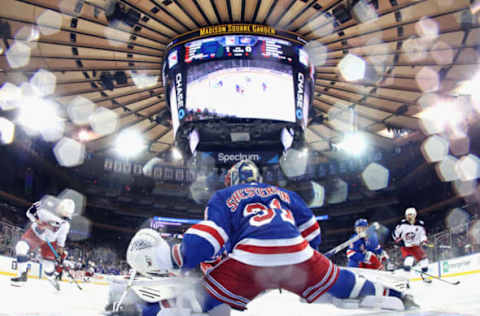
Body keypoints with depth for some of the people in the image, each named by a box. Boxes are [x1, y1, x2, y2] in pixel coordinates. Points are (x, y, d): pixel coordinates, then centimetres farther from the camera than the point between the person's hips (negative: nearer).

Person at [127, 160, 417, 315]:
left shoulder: (224, 197, 21)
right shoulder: (286, 194, 32)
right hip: (299, 258, 4)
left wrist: (166, 256, 8)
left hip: (248, 261, -4)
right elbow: (312, 235, 33)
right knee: (341, 284, 25)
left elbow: (205, 242, 5)